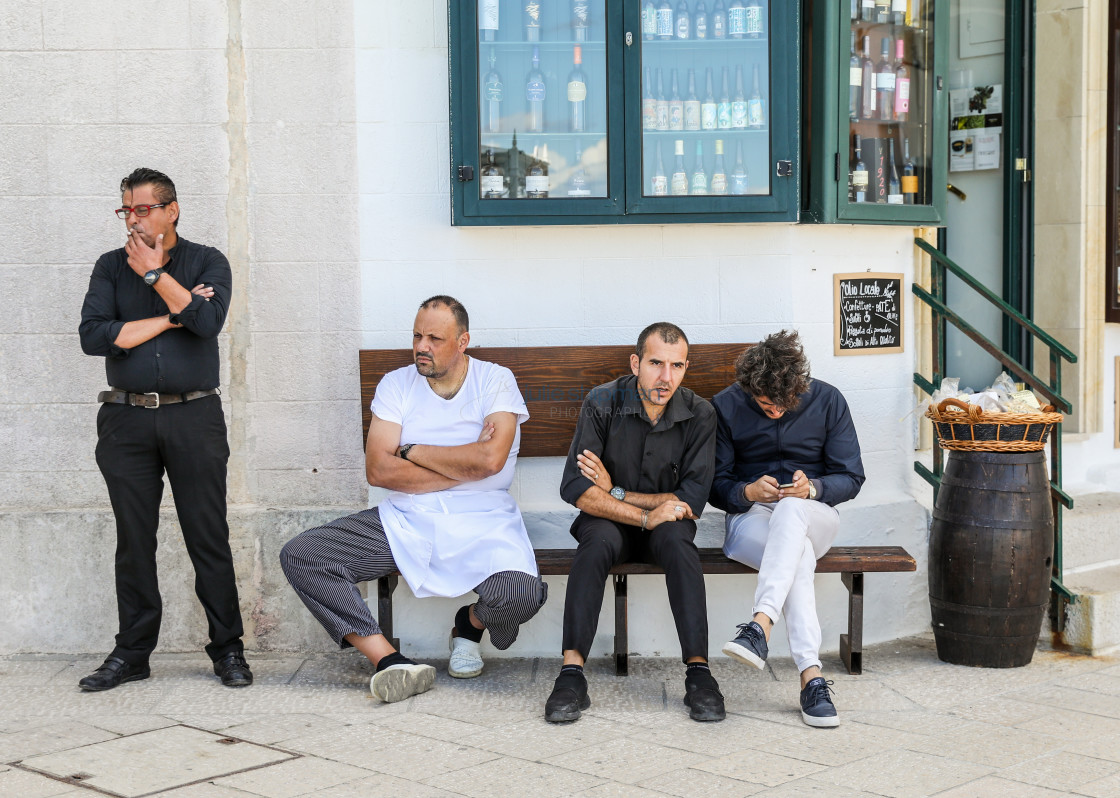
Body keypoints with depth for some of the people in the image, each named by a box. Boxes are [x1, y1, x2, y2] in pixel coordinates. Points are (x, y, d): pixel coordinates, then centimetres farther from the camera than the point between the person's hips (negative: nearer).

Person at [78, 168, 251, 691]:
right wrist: (171, 318, -6)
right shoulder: (111, 266, 11)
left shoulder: (207, 262, 6)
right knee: (134, 541, 5)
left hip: (194, 417, -2)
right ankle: (132, 653, 14)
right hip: (127, 419, 2)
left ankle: (227, 649, 8)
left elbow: (209, 320, -14)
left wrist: (154, 274, -7)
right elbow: (93, 336, -5)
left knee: (209, 538, -1)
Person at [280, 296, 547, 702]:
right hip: (404, 519, 3)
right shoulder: (396, 385, 6)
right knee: (298, 556, -17)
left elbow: (490, 459, -17)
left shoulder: (496, 380, 1)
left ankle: (470, 623, 6)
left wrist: (412, 451, -7)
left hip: (481, 520, -2)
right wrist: (465, 466, -10)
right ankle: (389, 661, -22)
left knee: (521, 592, -34)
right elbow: (378, 470, -7)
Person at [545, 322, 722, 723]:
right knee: (598, 540, -34)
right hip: (610, 522, -1)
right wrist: (646, 516, -25)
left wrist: (616, 492, -14)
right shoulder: (603, 403, -12)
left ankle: (698, 672, -34)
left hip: (665, 522, 1)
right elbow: (575, 488, -17)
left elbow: (693, 502, -10)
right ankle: (571, 673, -37)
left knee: (677, 538, -33)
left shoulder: (699, 415, -8)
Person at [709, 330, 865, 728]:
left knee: (790, 510, -39)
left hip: (813, 514, 1)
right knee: (798, 556, -37)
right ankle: (811, 676, -46)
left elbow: (851, 477, 1)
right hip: (750, 518, 0)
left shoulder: (827, 401, -2)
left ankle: (760, 626, -54)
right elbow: (715, 484, 2)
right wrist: (748, 492, -21)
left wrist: (812, 488, -20)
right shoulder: (726, 406, -3)